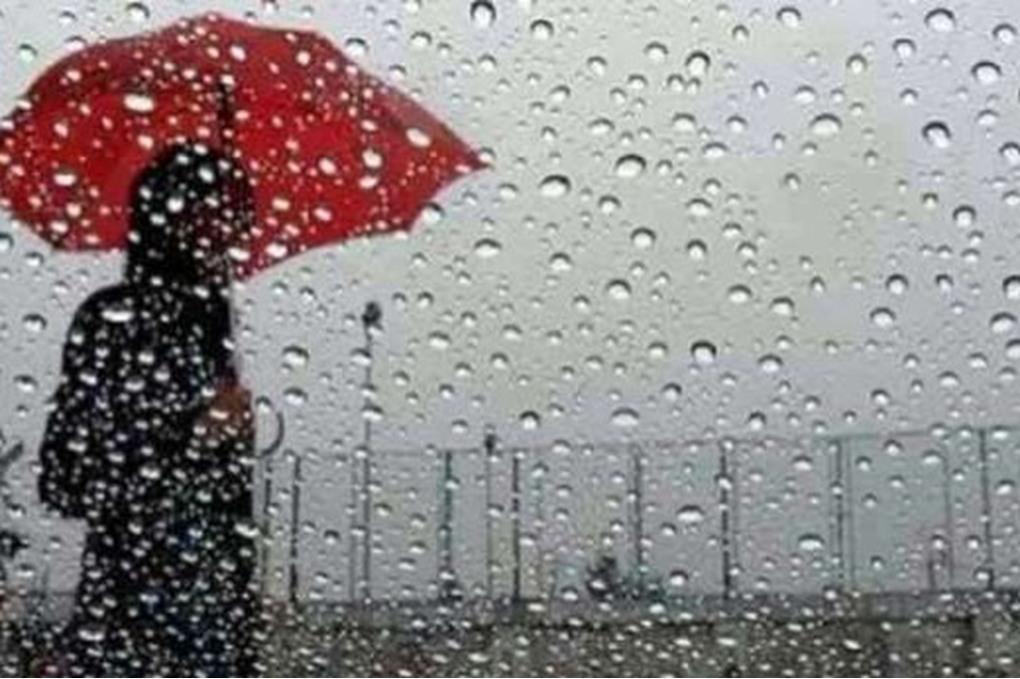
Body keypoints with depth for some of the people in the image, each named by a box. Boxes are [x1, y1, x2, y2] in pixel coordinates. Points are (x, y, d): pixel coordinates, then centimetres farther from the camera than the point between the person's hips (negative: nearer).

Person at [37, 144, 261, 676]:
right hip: (135, 609, -7)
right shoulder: (111, 321, -12)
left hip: (216, 599, 7)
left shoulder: (207, 315, 9)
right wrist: (193, 433, -17)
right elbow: (68, 483, -16)